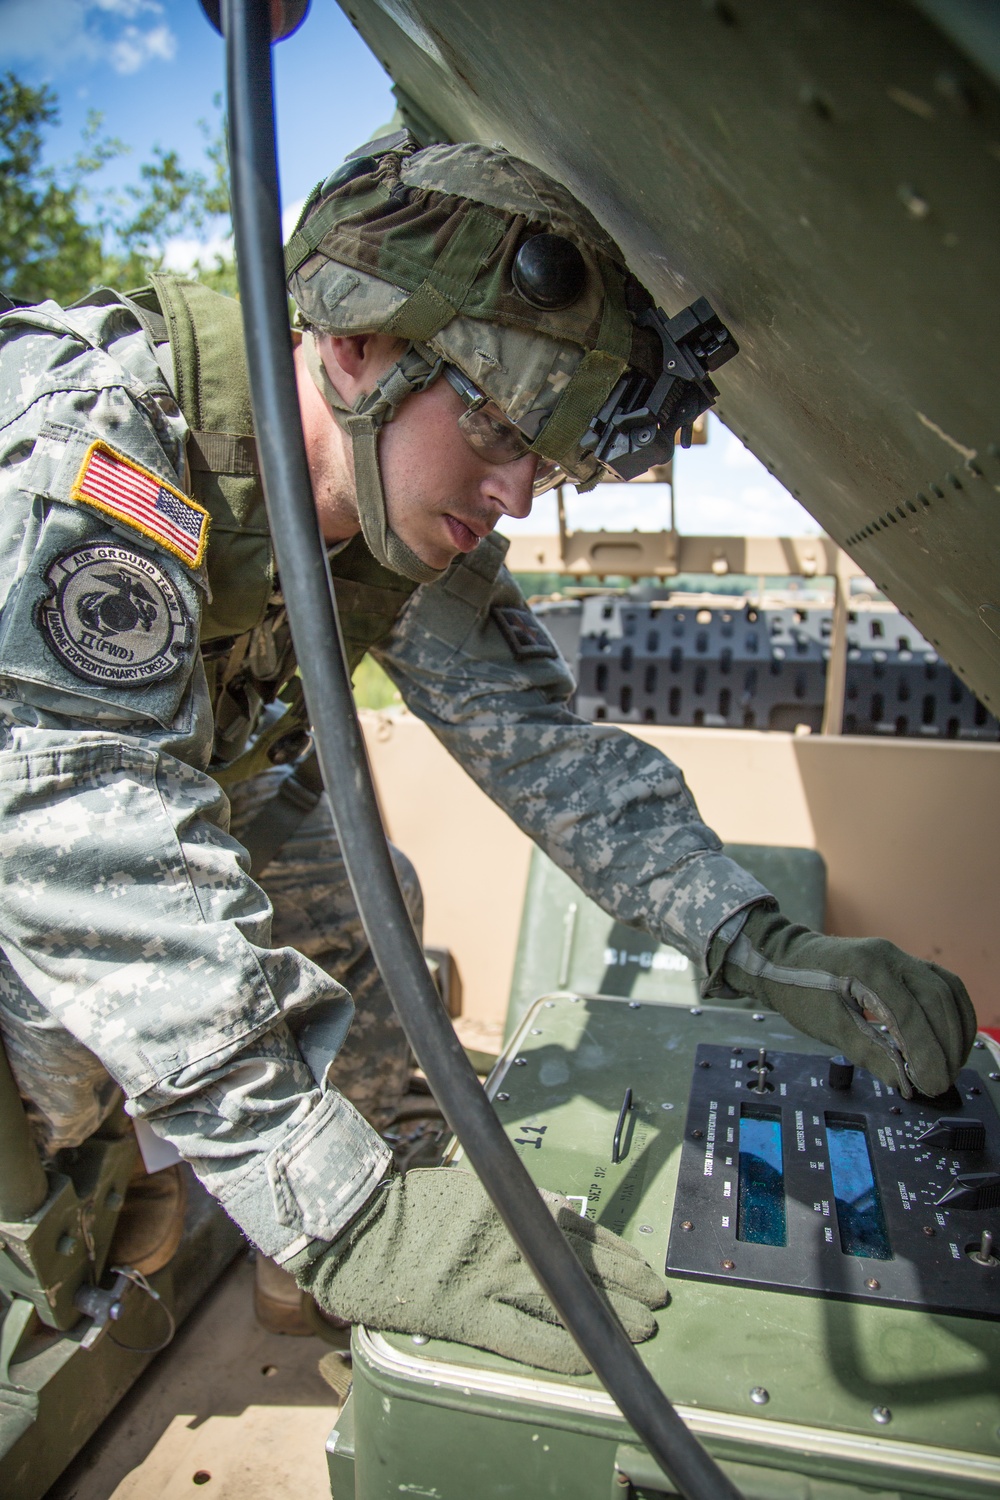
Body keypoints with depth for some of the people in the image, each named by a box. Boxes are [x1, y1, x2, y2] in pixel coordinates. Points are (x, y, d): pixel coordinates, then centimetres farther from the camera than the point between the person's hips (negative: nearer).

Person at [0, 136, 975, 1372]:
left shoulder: (425, 537, -15)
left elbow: (538, 744, -15)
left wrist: (758, 945, -26)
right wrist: (336, 1213, -46)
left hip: (191, 781, 5)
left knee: (357, 899, -3)